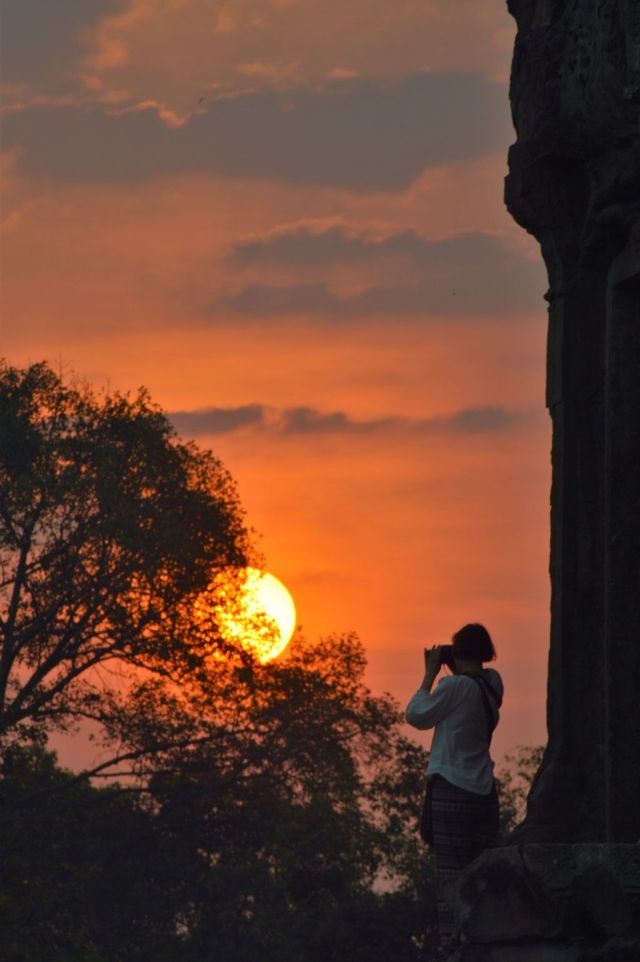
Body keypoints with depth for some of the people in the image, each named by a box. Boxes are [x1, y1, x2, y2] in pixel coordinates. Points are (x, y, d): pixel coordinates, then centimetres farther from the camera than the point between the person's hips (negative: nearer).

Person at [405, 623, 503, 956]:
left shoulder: (456, 686, -13)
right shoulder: (493, 683, 7)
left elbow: (415, 715, -2)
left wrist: (430, 675, 6)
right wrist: (449, 674, 15)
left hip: (451, 791, -7)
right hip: (484, 792, 7)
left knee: (451, 876, -6)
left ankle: (453, 948, -9)